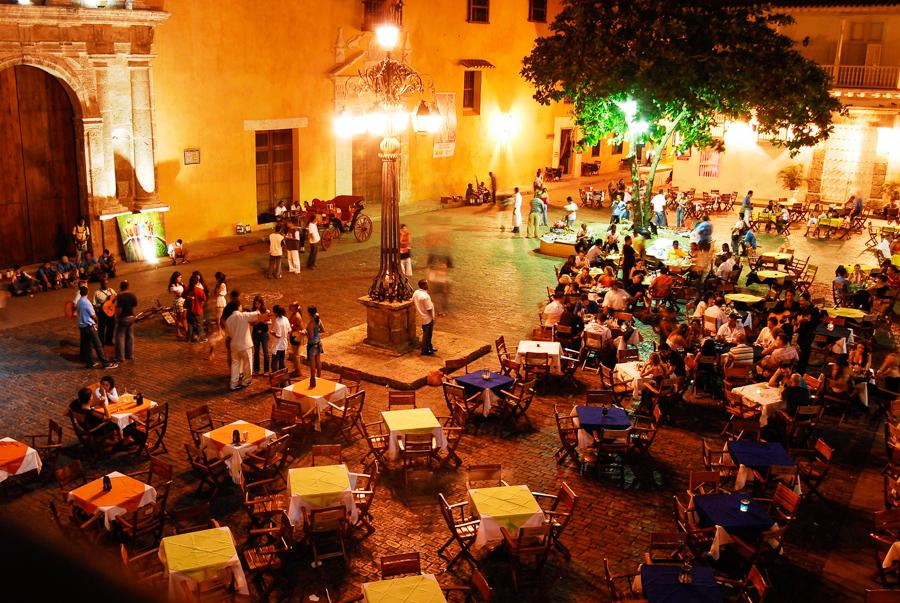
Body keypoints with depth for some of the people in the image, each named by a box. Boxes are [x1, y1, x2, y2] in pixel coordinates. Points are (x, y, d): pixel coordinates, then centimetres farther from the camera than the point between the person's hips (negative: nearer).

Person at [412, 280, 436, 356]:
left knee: (427, 333, 23)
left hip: (420, 316, 9)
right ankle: (425, 351, 16)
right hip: (427, 318, -9)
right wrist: (432, 317, -11)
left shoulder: (416, 293, -3)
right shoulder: (425, 296, -28)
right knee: (427, 334, 6)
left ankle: (429, 347, 36)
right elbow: (429, 309, -23)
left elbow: (413, 301, 11)